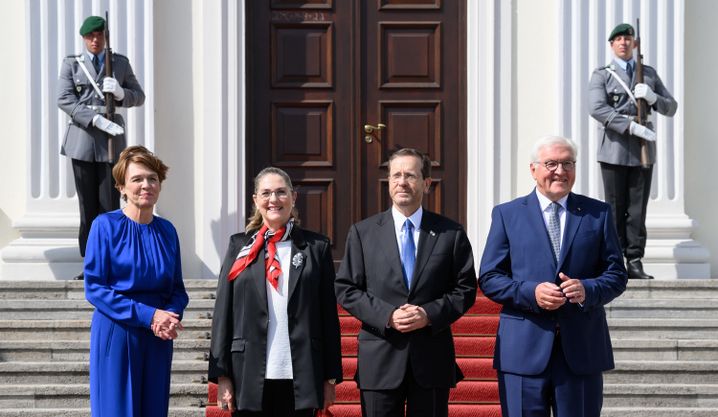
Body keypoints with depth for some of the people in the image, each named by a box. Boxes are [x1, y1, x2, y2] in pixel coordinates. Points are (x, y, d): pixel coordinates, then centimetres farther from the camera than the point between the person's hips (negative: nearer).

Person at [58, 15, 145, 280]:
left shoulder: (121, 63, 12)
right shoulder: (71, 64, 8)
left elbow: (139, 97, 12)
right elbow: (64, 99, -4)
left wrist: (120, 92, -11)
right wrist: (97, 119, -16)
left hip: (112, 140, 0)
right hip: (83, 139, 0)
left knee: (110, 206, -5)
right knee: (88, 207, 2)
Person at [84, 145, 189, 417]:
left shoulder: (167, 231, 7)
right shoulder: (106, 225, -6)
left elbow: (177, 289, 11)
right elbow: (94, 287, -10)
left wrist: (171, 317, -11)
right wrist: (147, 315, -17)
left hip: (158, 339, 4)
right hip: (116, 334, -4)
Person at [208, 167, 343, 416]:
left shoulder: (316, 247, 7)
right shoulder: (240, 246, 8)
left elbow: (329, 315, 5)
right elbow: (223, 313, 5)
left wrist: (331, 377, 2)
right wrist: (221, 376, -2)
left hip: (300, 377, 0)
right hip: (249, 377, 0)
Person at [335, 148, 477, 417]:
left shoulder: (451, 233, 6)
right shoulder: (362, 233, 6)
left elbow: (465, 289, 4)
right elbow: (345, 289, 2)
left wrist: (430, 314, -12)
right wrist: (386, 315, -12)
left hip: (433, 358, 0)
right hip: (380, 361, 0)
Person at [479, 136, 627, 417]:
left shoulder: (598, 213, 10)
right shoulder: (507, 214, 7)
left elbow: (616, 275, 7)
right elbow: (489, 278, 3)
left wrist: (587, 290, -14)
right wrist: (531, 292, -14)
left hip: (582, 351, 1)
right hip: (524, 351, -1)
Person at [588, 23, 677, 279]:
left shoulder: (649, 74, 17)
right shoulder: (601, 76, 5)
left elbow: (671, 108, 14)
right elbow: (598, 109, -12)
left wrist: (652, 97, -8)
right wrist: (632, 126, -21)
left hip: (643, 151, 3)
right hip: (615, 151, -3)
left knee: (638, 209, 1)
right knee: (615, 209, -2)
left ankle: (635, 263, 4)